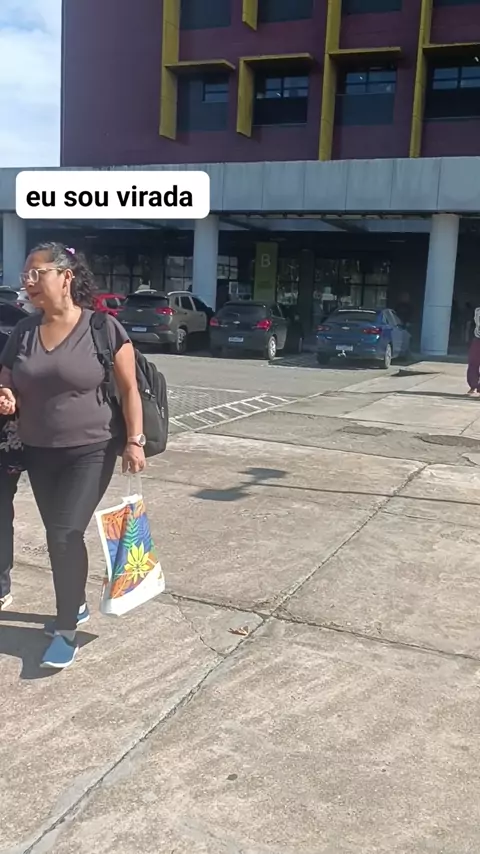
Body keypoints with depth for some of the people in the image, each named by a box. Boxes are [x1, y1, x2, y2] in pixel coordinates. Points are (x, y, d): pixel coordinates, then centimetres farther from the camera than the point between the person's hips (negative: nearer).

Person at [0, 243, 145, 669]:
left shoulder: (103, 328, -10)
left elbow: (129, 388, -7)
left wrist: (135, 440, -12)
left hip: (91, 451, -5)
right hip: (39, 453, 5)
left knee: (66, 534, -11)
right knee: (58, 536, 14)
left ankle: (67, 630, 3)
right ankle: (76, 604, 36)